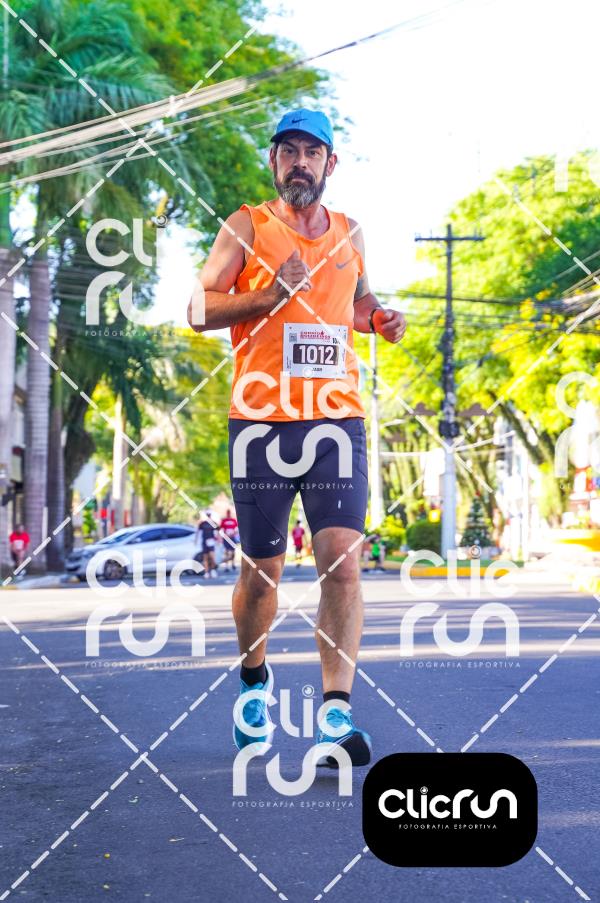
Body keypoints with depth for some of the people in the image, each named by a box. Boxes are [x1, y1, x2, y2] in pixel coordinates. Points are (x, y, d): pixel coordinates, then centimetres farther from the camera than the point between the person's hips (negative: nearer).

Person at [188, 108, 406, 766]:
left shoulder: (349, 235, 15)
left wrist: (380, 318, 9)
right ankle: (255, 680, 34)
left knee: (342, 561, -13)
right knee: (261, 571, 7)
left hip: (336, 418, 2)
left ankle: (337, 713, -13)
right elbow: (198, 310, -2)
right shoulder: (246, 226, 4)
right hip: (261, 421, -2)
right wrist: (271, 294, -16)